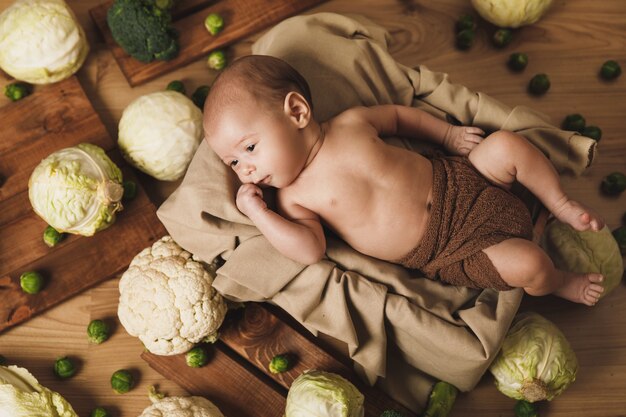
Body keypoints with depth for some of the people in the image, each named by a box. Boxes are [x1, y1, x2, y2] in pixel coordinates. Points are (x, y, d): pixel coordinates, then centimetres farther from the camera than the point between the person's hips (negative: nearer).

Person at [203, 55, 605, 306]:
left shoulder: (350, 123, -5)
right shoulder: (293, 197, -12)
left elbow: (398, 115, 13)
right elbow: (310, 250, -26)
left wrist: (450, 134, 8)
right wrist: (255, 209, -28)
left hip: (457, 181, 4)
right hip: (448, 252, -4)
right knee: (526, 264, -21)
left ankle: (563, 206, 17)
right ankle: (560, 283, 17)